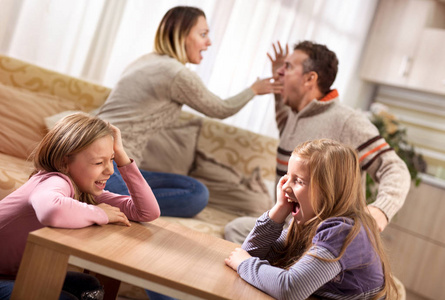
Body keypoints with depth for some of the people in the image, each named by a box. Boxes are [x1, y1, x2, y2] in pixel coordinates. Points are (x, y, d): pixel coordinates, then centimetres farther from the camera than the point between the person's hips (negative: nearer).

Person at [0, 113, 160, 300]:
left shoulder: (86, 192, -4)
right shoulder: (56, 182, -29)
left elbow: (150, 212, -9)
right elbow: (50, 209, -56)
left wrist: (120, 155, -14)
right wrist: (100, 214, -35)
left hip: (22, 273, 8)